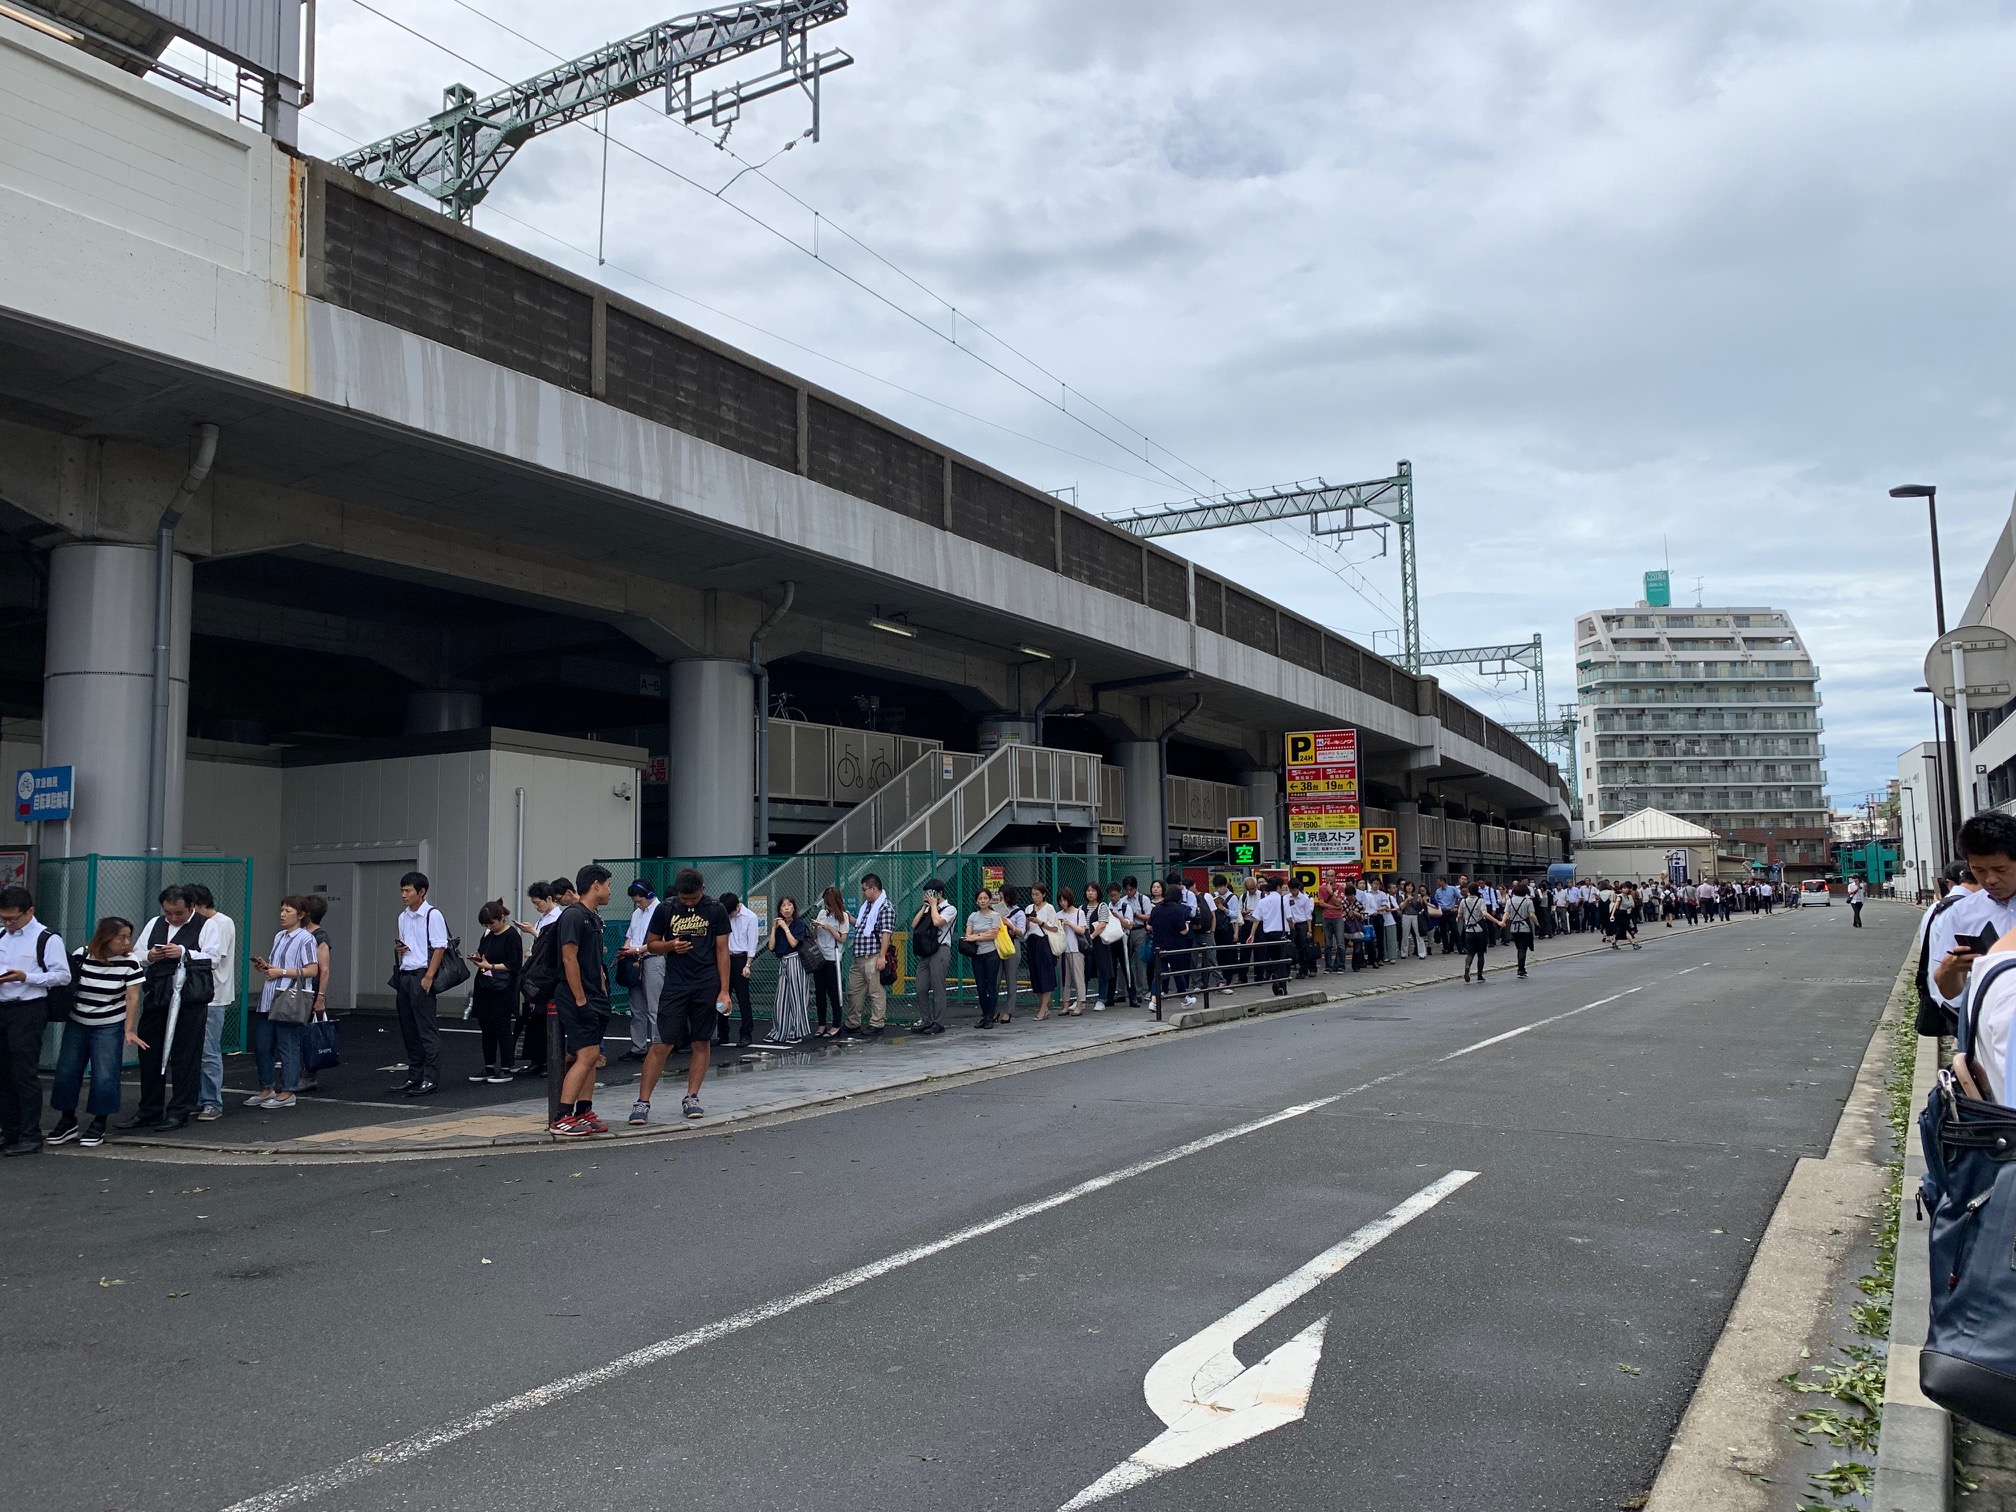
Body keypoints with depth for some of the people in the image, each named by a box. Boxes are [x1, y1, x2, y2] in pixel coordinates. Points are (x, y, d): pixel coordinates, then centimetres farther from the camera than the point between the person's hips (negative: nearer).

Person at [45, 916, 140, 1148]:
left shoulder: (129, 962, -12)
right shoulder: (80, 956, -7)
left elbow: (132, 998, -12)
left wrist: (129, 1030, -16)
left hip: (109, 1027, -3)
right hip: (77, 1024, 3)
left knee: (104, 1076, -7)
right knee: (66, 1072, 5)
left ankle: (98, 1125, 8)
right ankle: (68, 1122, 21)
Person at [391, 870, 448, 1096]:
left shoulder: (432, 915, -9)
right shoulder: (403, 917, 14)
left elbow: (440, 947, -12)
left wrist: (428, 977, -18)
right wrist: (397, 948, 1)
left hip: (422, 976, -8)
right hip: (404, 975, 8)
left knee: (427, 1029, -6)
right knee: (408, 1029, 11)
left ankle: (430, 1078, -4)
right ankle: (414, 1076, 19)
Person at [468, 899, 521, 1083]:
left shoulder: (512, 936, -10)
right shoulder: (487, 935, 12)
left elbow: (514, 965, -14)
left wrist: (490, 966, -16)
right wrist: (477, 959, 1)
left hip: (502, 990, -7)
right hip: (484, 987, 7)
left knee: (502, 1028, -2)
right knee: (486, 1028, 10)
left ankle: (506, 1070, 5)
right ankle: (489, 1068, 19)